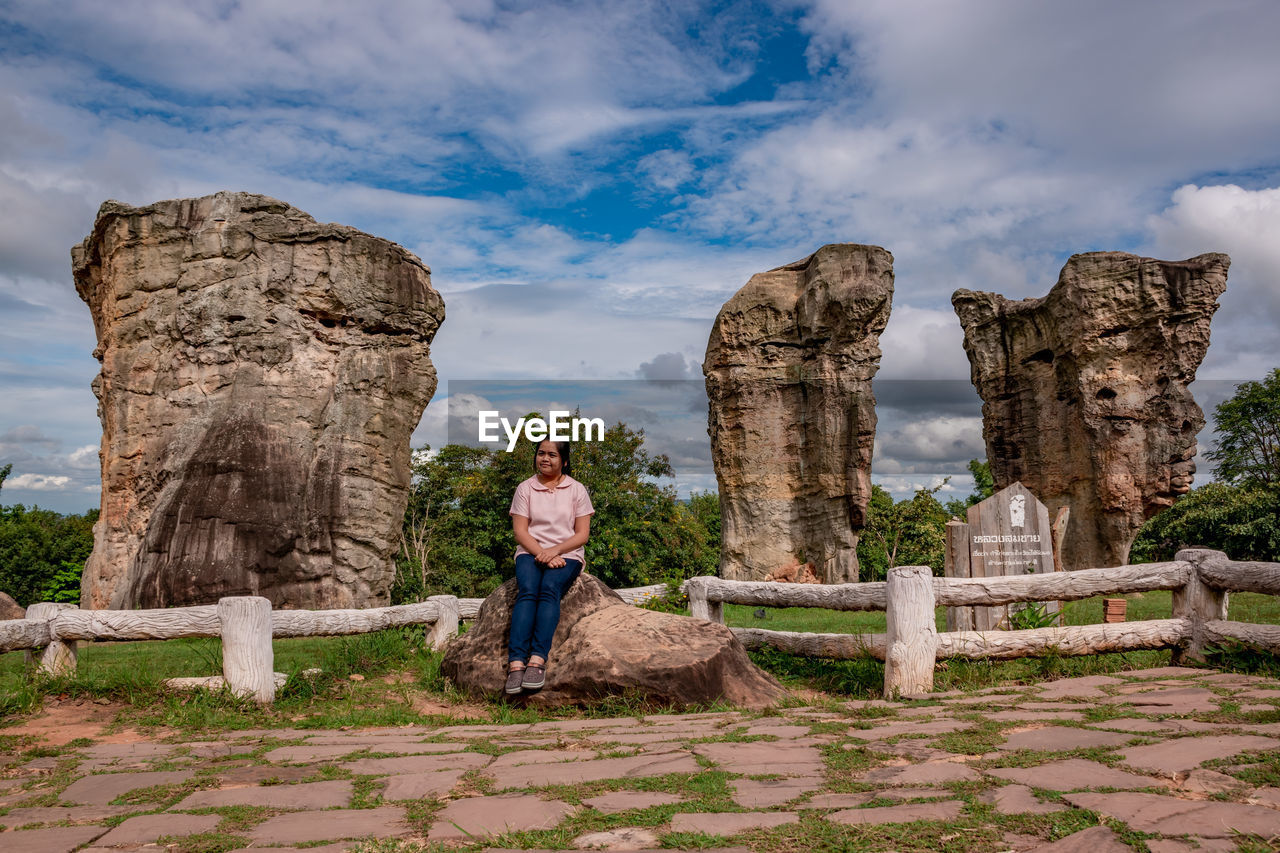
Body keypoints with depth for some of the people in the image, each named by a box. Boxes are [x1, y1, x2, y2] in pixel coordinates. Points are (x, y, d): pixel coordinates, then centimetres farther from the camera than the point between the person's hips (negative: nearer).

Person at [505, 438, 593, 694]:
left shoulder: (577, 490, 7)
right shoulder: (525, 489, 9)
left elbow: (582, 534, 2)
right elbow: (520, 531, 2)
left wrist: (555, 550, -15)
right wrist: (542, 554, -14)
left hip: (566, 554, -1)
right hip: (531, 552, 1)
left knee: (549, 589, -32)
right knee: (527, 592, -30)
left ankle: (538, 660, -43)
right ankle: (516, 663, -42)